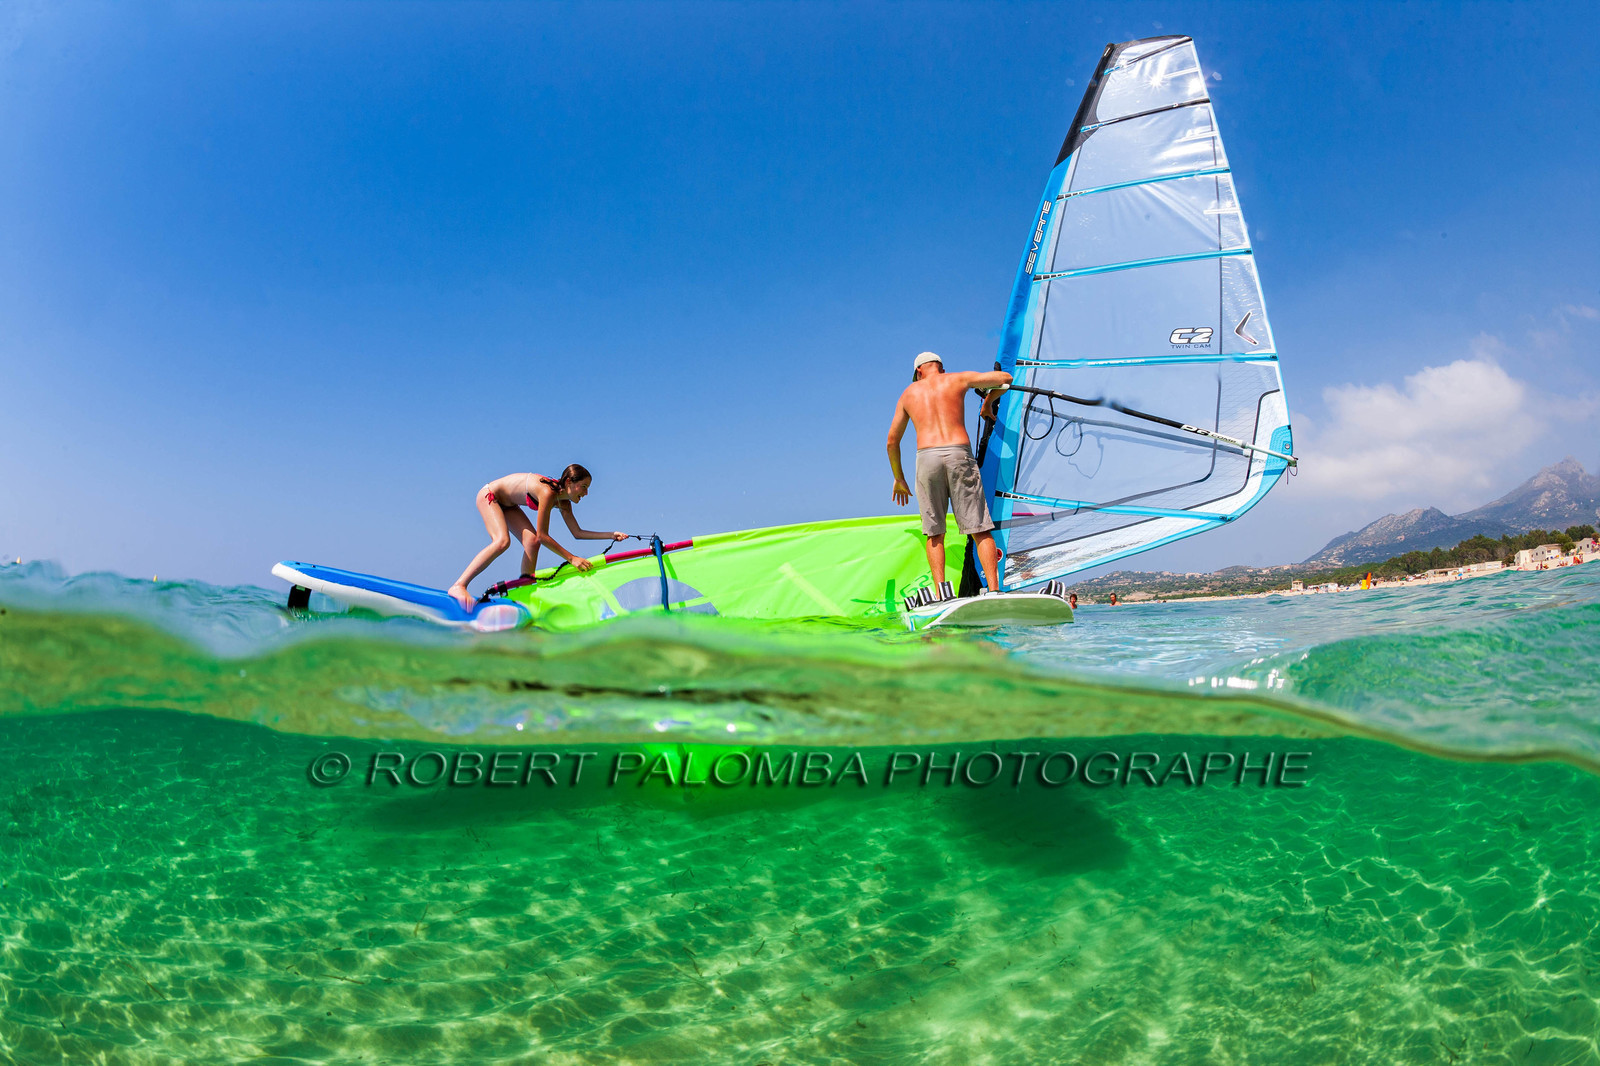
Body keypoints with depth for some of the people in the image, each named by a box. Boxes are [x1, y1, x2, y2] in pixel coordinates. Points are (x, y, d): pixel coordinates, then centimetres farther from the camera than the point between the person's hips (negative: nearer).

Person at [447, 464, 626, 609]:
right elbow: (543, 536, -32)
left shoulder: (563, 502, -8)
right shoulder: (548, 492, -34)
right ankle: (459, 586, -29)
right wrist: (571, 558, -32)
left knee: (531, 542, -9)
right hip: (489, 495, -9)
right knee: (502, 541, -28)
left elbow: (577, 532, -1)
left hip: (507, 504, 9)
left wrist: (611, 535, -8)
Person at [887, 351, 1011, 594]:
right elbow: (1005, 378, 21)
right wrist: (989, 401, 39)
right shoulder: (958, 380, 17)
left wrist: (899, 478, 34)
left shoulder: (909, 393, 22)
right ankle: (994, 591, -9)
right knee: (979, 528, 0)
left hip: (927, 457, 1)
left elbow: (892, 441, 25)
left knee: (934, 532, 8)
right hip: (960, 455, -1)